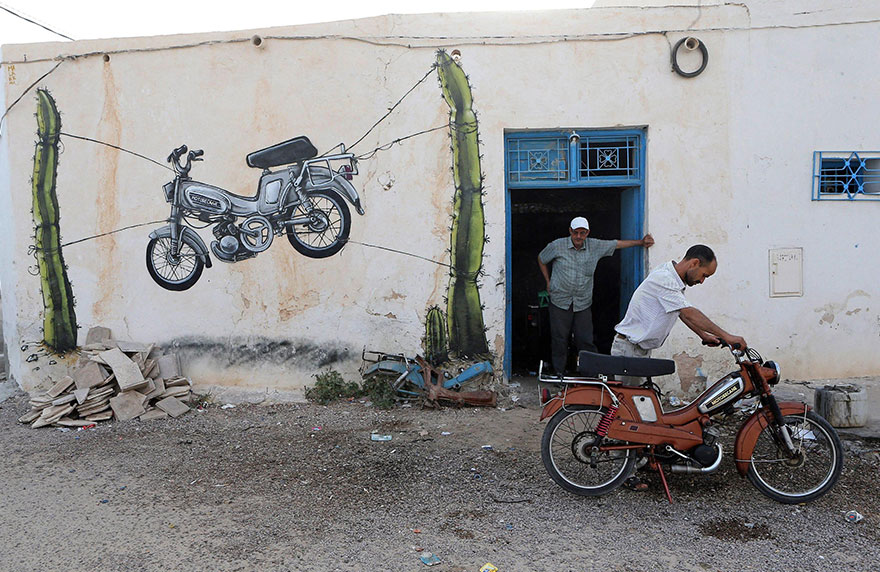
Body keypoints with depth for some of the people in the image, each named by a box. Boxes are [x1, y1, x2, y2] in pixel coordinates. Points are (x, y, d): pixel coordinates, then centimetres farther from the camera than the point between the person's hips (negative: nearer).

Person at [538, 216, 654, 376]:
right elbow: (541, 260, 12)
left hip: (583, 303, 1)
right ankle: (559, 373, 14)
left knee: (585, 339, 0)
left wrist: (640, 242, 17)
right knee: (559, 339, 3)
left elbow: (617, 244, 15)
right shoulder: (557, 246, -4)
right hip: (560, 301, -1)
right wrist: (548, 281, 9)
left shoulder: (596, 246, 2)